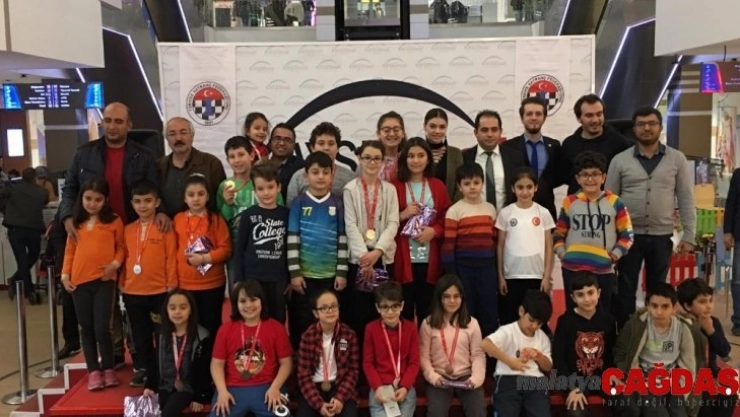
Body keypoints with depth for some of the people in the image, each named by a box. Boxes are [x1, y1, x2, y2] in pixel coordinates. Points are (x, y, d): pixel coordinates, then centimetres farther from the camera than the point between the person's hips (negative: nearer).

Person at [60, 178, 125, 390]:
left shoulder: (114, 221, 0)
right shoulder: (76, 223, 10)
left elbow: (121, 247, 3)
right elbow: (70, 250, 12)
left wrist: (115, 264, -13)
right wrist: (65, 274, 4)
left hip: (104, 281, -4)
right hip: (79, 282, 4)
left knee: (101, 328, -7)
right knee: (86, 328, 9)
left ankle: (108, 368, 12)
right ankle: (93, 371, 18)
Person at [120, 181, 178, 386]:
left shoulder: (165, 228, -7)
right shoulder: (128, 229, 7)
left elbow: (171, 258, -7)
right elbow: (125, 258, 12)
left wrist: (172, 285, -8)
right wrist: (122, 284, 9)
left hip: (160, 291, -4)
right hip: (133, 292, 4)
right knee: (140, 334, 15)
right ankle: (142, 368, 28)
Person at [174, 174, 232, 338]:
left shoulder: (216, 220, -3)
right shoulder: (178, 219, 5)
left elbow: (226, 249, -7)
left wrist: (204, 258, -18)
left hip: (213, 284, -2)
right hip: (185, 284, 2)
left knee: (211, 326, 7)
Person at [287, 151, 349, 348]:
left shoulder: (337, 203, 2)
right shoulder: (299, 203, -2)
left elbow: (343, 239, 3)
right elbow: (292, 239, -3)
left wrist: (342, 272, 0)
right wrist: (294, 272, -7)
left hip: (331, 274, 1)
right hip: (305, 273, -1)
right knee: (302, 322, 7)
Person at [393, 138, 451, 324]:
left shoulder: (438, 187, 10)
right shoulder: (395, 187, 2)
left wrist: (434, 230, -10)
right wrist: (402, 216, -15)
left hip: (430, 259, 2)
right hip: (403, 259, -2)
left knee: (427, 310, 7)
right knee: (404, 311, 0)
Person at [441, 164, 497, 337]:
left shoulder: (490, 209, 8)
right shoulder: (454, 211, -6)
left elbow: (495, 241, 13)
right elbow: (448, 245, -7)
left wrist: (497, 270, 11)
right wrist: (451, 275, -10)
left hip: (487, 267, 4)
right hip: (464, 268, -4)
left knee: (490, 313, 9)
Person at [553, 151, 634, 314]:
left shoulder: (615, 203, 2)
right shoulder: (569, 202, 4)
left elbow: (627, 234, 5)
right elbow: (559, 232, 12)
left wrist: (615, 254, -5)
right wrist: (561, 252, -2)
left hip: (604, 270, 0)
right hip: (572, 270, 1)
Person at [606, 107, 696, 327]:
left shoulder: (677, 159, 2)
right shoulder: (620, 160, 1)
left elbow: (686, 200, 3)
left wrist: (688, 236, -2)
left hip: (662, 237, 1)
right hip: (630, 236, 0)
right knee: (626, 290, 5)